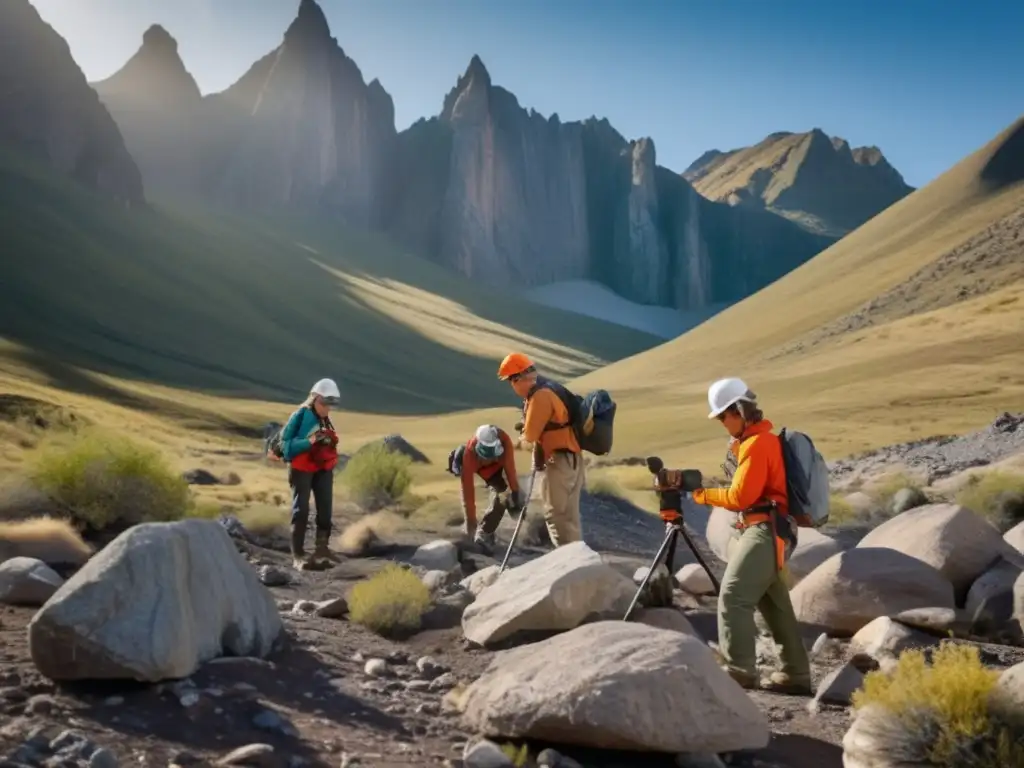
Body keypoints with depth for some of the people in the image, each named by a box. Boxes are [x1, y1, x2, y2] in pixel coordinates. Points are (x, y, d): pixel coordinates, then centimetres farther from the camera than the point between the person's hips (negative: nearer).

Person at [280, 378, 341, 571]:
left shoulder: (326, 420, 12)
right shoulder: (300, 416, -10)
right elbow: (287, 444, -16)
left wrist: (330, 442, -6)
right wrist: (310, 441, -26)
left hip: (323, 469, 7)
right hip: (302, 469, -6)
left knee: (326, 510, 3)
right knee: (301, 510, -5)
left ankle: (322, 552, 8)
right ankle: (298, 555, -1)